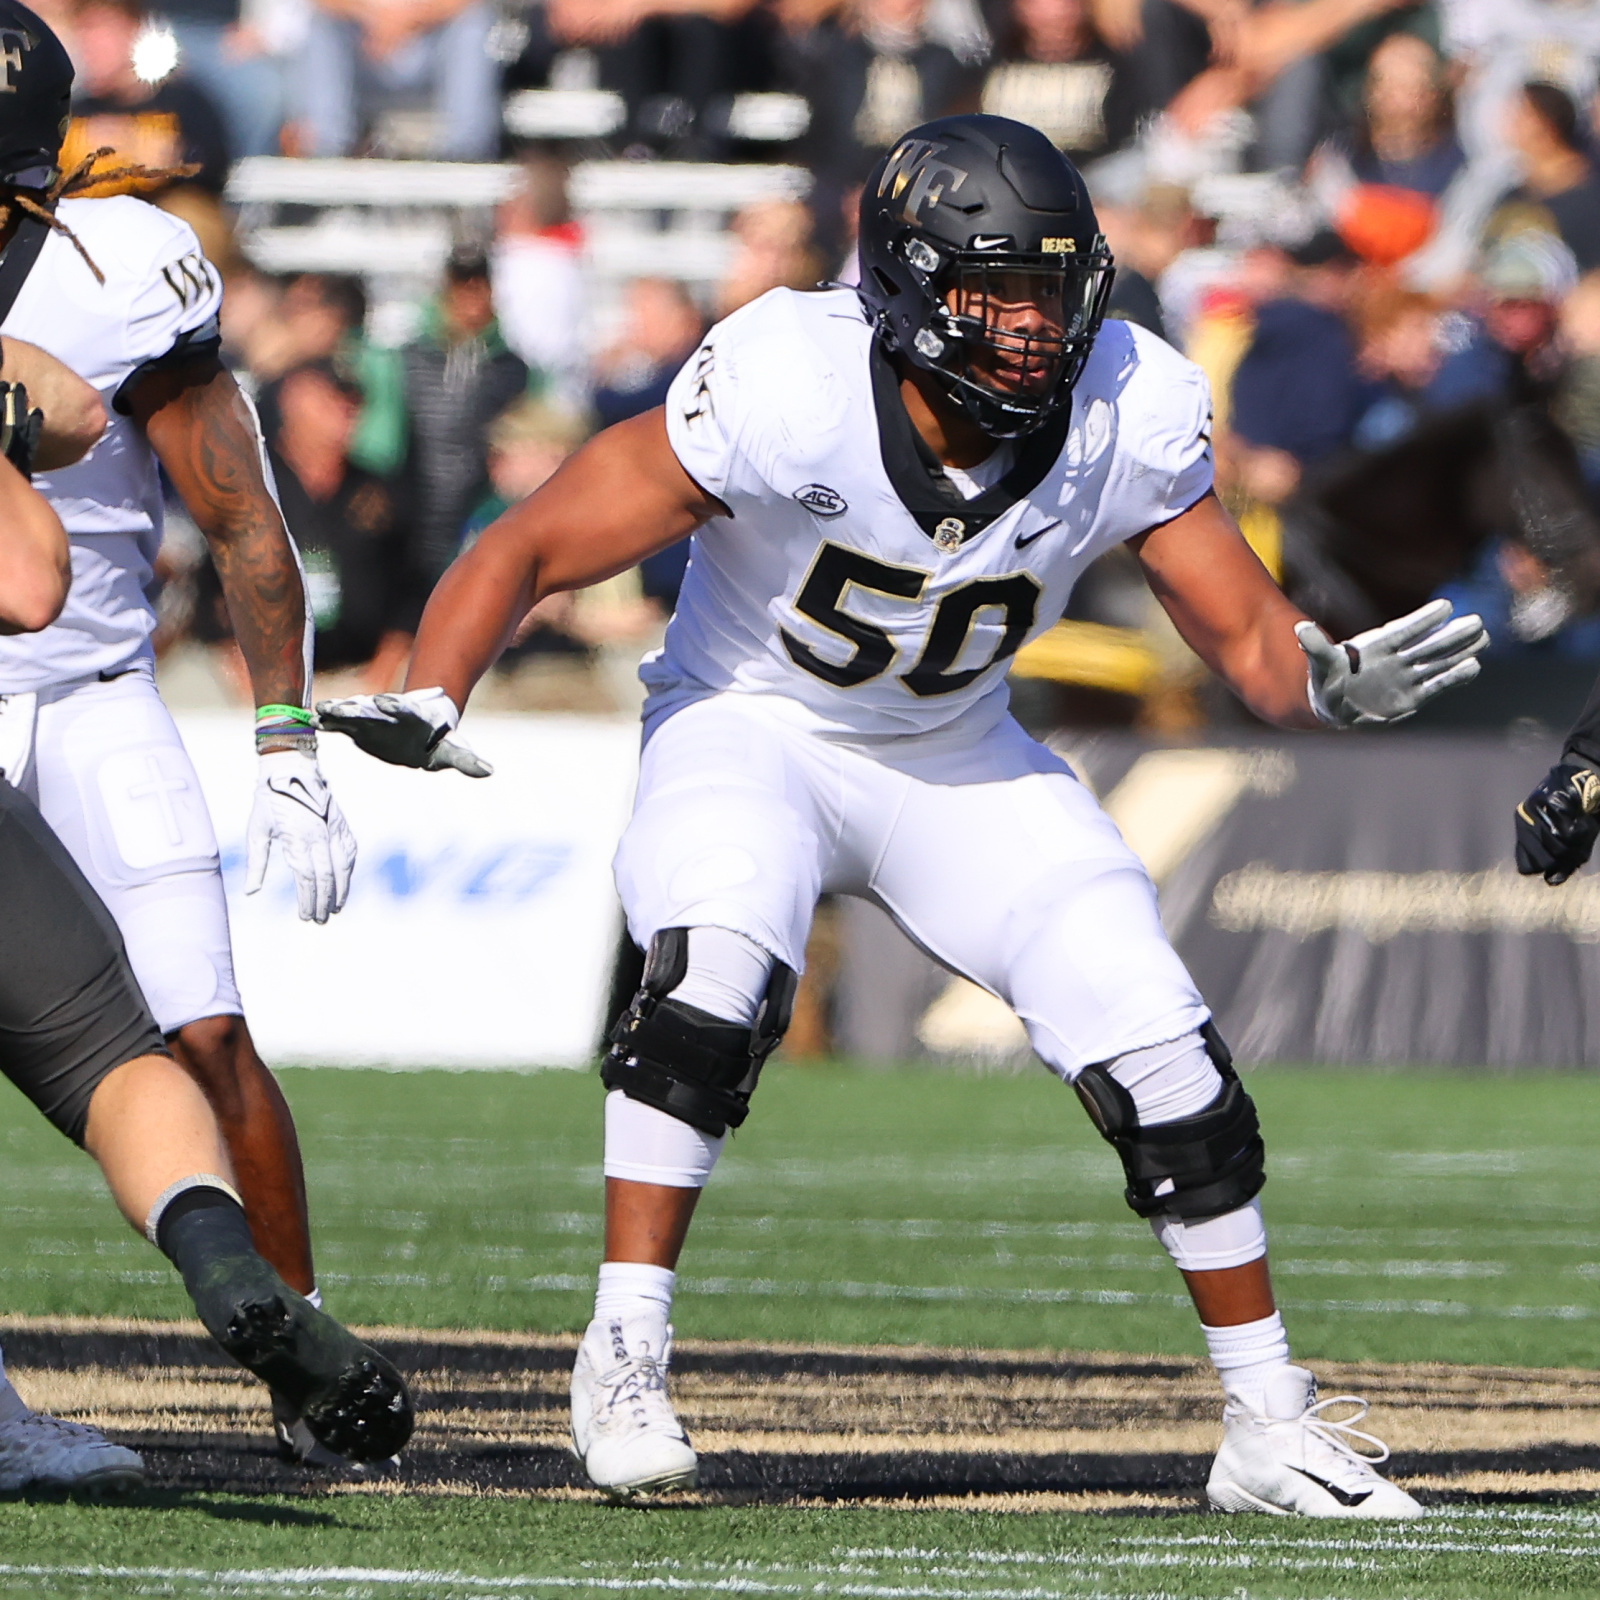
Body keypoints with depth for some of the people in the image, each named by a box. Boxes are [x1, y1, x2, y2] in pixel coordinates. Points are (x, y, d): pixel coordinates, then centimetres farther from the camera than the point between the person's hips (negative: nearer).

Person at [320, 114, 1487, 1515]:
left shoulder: (1131, 415, -21)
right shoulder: (787, 389, -31)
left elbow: (1251, 643, -11)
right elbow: (531, 548, -23)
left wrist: (1334, 683, -34)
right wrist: (428, 705, -39)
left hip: (959, 759, 3)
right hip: (751, 728, -3)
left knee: (1155, 1041, -7)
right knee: (715, 968, -33)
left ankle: (1271, 1424, 9)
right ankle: (624, 1358, -21)